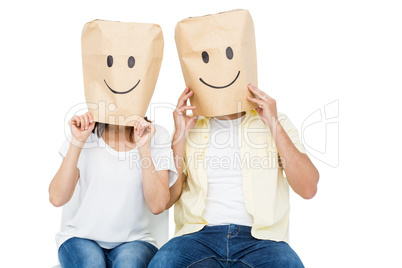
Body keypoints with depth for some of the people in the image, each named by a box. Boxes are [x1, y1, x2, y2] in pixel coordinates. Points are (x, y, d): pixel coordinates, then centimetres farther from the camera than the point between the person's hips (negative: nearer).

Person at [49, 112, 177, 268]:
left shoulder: (156, 137, -5)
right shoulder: (86, 133, -4)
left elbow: (157, 206, -16)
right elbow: (57, 199, -14)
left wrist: (143, 148, -21)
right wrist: (77, 142, -20)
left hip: (132, 242, 0)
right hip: (81, 238, 1)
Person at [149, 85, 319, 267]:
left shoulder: (277, 123, 11)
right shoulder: (189, 127, 14)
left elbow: (308, 189, -4)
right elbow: (166, 199, 5)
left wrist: (274, 125, -7)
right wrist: (180, 135, -1)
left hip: (259, 236, 0)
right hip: (201, 233, 1)